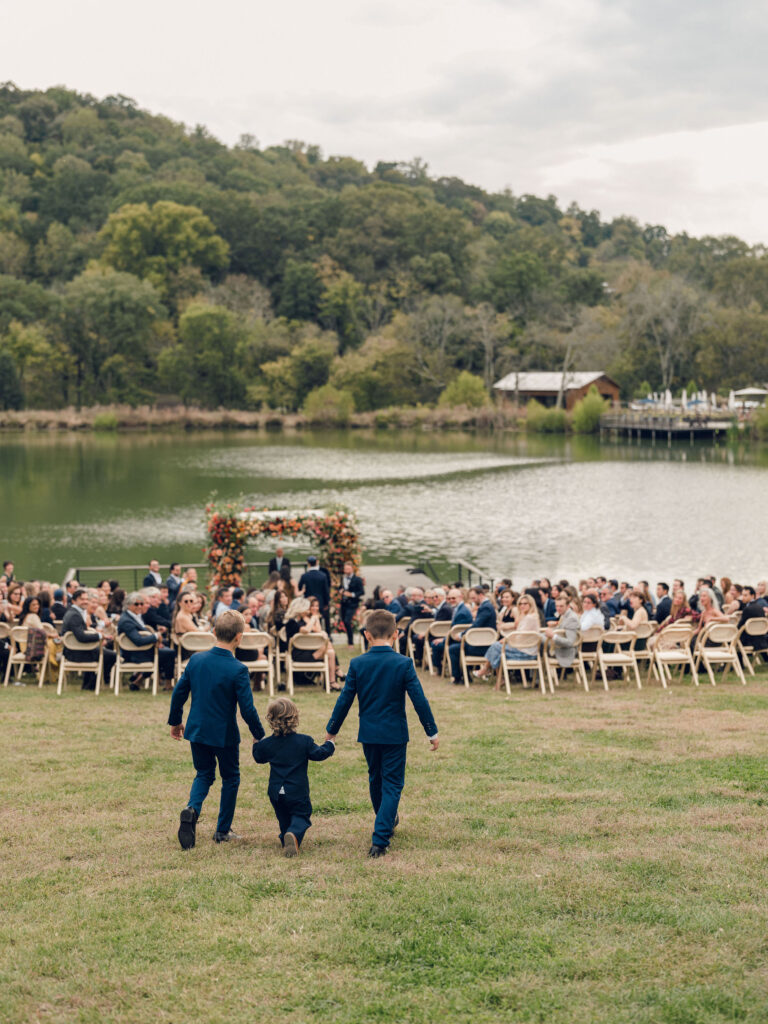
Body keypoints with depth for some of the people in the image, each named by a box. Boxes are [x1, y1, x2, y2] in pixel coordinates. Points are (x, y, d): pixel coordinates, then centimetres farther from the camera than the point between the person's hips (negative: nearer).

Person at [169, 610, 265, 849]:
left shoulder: (196, 659, -4)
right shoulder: (238, 670, -18)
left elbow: (179, 693, 4)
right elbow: (248, 710, -17)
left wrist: (175, 721, 20)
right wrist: (260, 736, -2)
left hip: (197, 731, 4)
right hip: (225, 734, -4)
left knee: (204, 775, 20)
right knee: (230, 779, 16)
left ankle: (192, 809, -9)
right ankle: (223, 831, 21)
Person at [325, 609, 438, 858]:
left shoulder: (357, 664, -6)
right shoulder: (403, 664, -11)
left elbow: (344, 700, -1)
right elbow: (419, 700, -10)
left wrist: (332, 730, 12)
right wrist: (432, 732, 1)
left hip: (368, 734, 3)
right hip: (395, 734, -3)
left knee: (375, 780, 23)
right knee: (392, 785, 2)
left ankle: (387, 822, 44)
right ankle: (380, 839, -9)